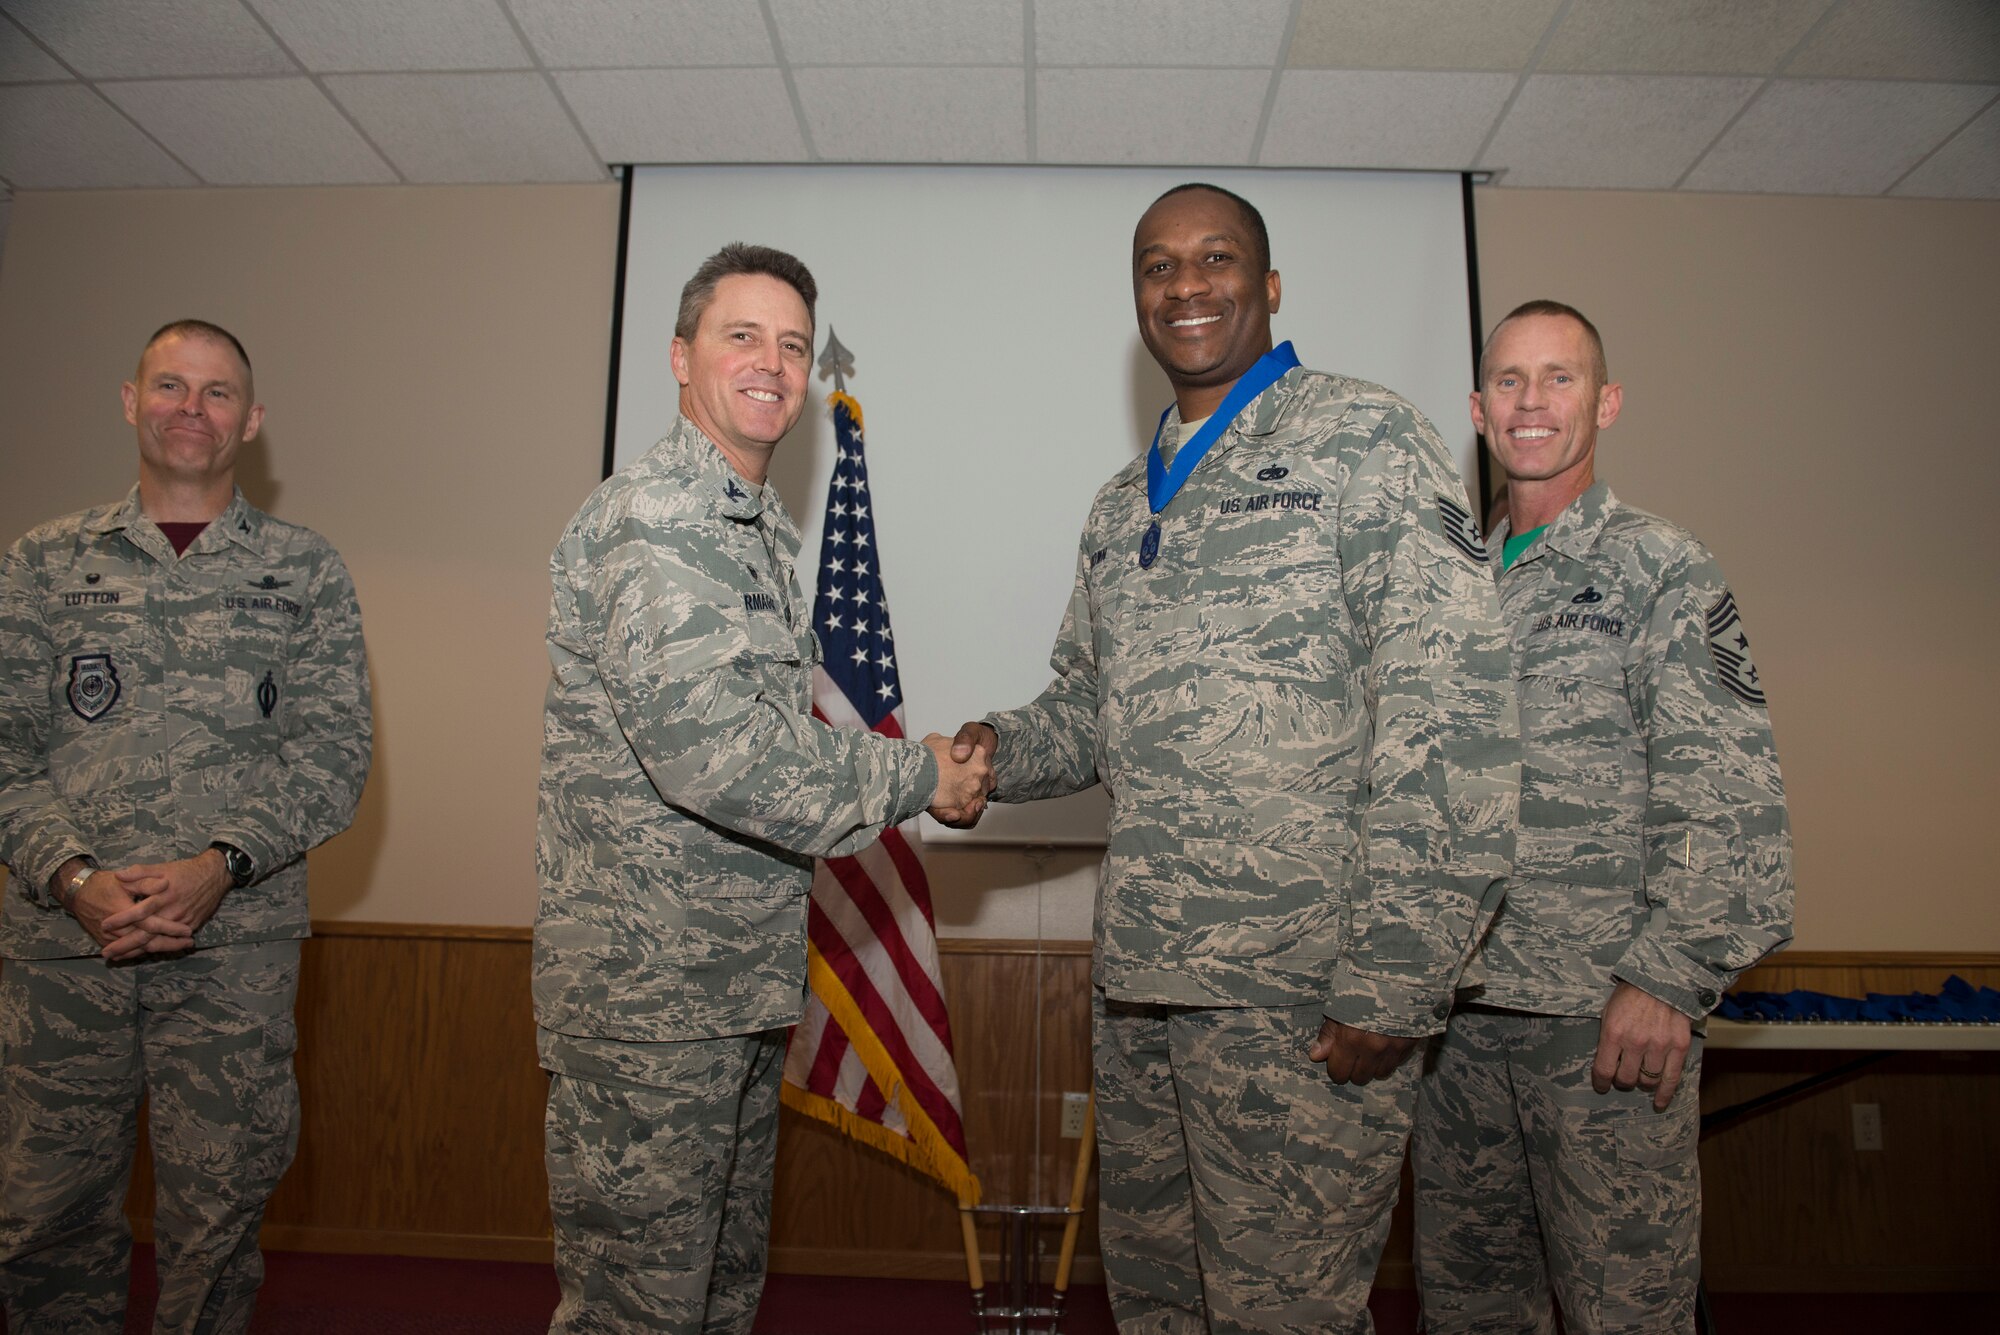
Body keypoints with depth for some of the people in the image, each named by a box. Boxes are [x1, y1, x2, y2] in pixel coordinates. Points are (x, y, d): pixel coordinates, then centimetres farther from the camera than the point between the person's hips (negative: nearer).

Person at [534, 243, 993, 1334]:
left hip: (740, 987, 10)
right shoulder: (653, 520, -15)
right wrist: (914, 777, -16)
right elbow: (708, 744, -27)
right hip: (646, 994, -9)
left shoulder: (757, 528, 18)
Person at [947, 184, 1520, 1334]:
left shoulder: (1363, 439, -4)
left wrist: (1393, 984, -18)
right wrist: (1003, 752, -1)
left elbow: (1452, 713, -13)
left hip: (1301, 995, -6)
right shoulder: (1123, 505, 17)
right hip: (1136, 980, 7)